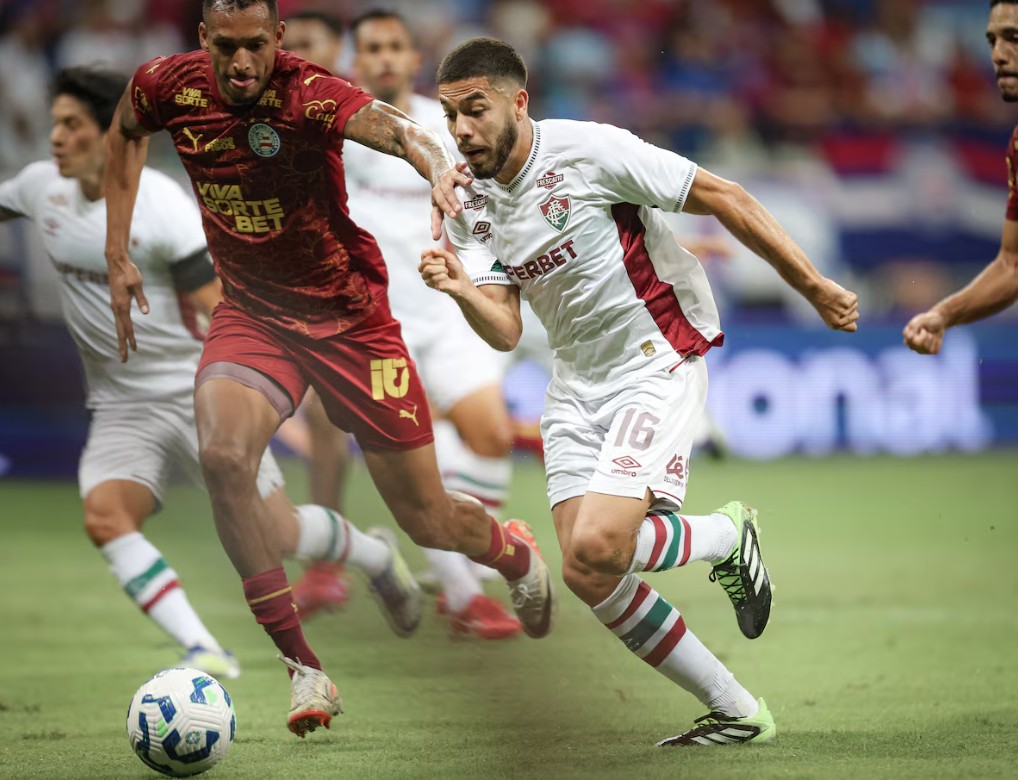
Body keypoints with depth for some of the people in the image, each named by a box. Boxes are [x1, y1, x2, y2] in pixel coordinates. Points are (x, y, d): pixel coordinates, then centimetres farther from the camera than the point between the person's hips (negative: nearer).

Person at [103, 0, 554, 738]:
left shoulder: (310, 95, -25)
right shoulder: (168, 88, -11)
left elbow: (391, 127, -46)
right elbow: (125, 133, 13)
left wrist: (438, 165, -69)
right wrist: (117, 255, 8)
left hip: (347, 313, -3)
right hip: (250, 312, 3)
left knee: (426, 520, 4)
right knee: (223, 456, -29)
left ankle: (513, 550, 44)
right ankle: (305, 669, -17)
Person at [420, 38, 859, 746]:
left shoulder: (589, 151, -16)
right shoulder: (472, 208, 3)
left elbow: (724, 198, -12)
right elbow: (505, 331, -3)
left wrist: (811, 285, -11)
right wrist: (461, 290, -25)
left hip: (660, 362, -7)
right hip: (577, 383, 7)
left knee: (595, 547, -24)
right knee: (590, 578, -5)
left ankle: (728, 537, 6)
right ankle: (736, 712, 8)